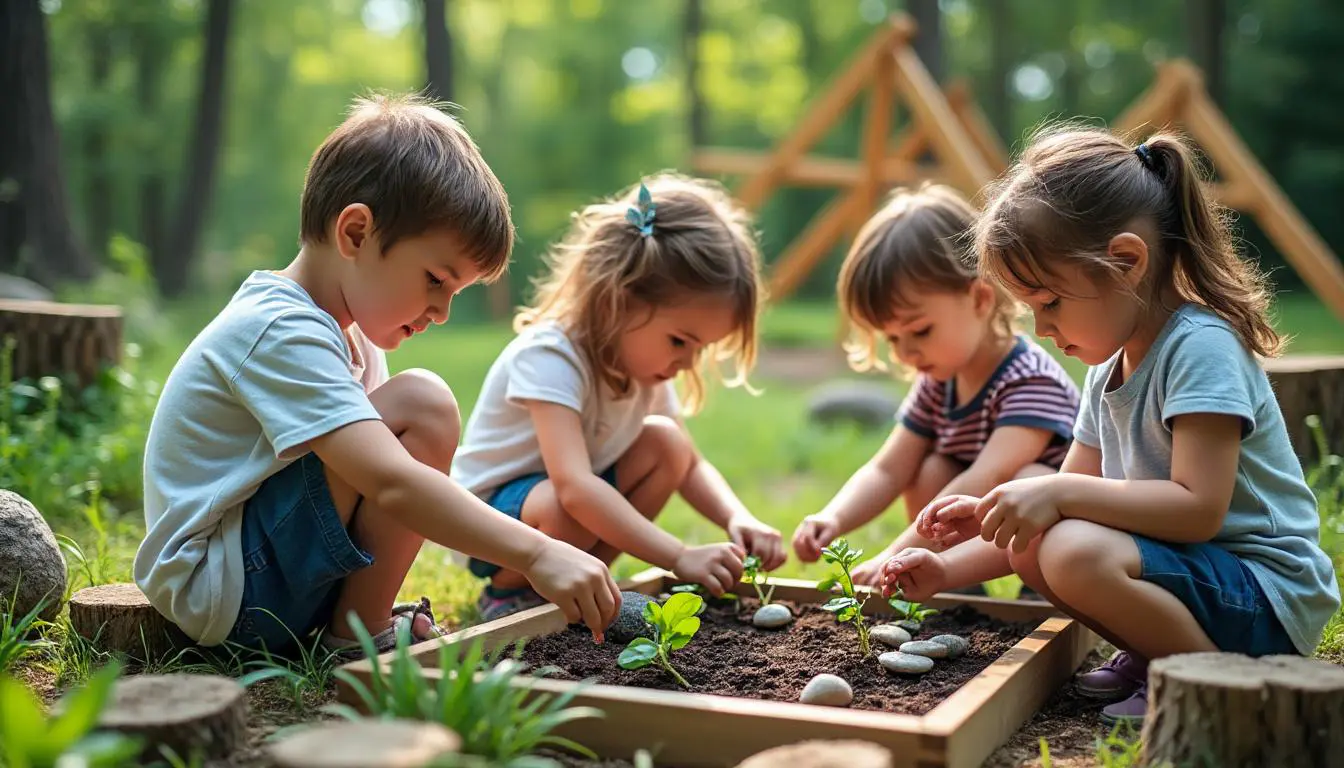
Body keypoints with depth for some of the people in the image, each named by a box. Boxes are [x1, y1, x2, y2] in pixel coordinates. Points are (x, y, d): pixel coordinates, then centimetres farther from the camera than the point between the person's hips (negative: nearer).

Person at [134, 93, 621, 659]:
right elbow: (392, 484, -33)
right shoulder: (283, 334, -22)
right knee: (422, 405, -21)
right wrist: (537, 554, -34)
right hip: (218, 592, -10)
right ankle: (359, 633, -11)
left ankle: (362, 616, 2)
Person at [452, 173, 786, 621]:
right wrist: (679, 557, -43)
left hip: (578, 500, 8)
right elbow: (574, 487, -42)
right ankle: (507, 591, -6)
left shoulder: (646, 362, -4)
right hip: (489, 516, -8)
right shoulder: (551, 357, -30)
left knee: (666, 442, -11)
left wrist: (738, 520, -16)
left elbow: (690, 466, 5)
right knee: (564, 509, -38)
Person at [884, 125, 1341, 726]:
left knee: (1076, 554, -31)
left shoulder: (1201, 348, -19)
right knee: (1030, 542, 2)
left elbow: (1198, 508, -27)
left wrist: (1059, 492, -28)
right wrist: (950, 569, 4)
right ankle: (1152, 655, 7)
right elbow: (1074, 498, 12)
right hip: (1192, 566, 9)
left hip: (1267, 595, -9)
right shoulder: (1109, 369, 9)